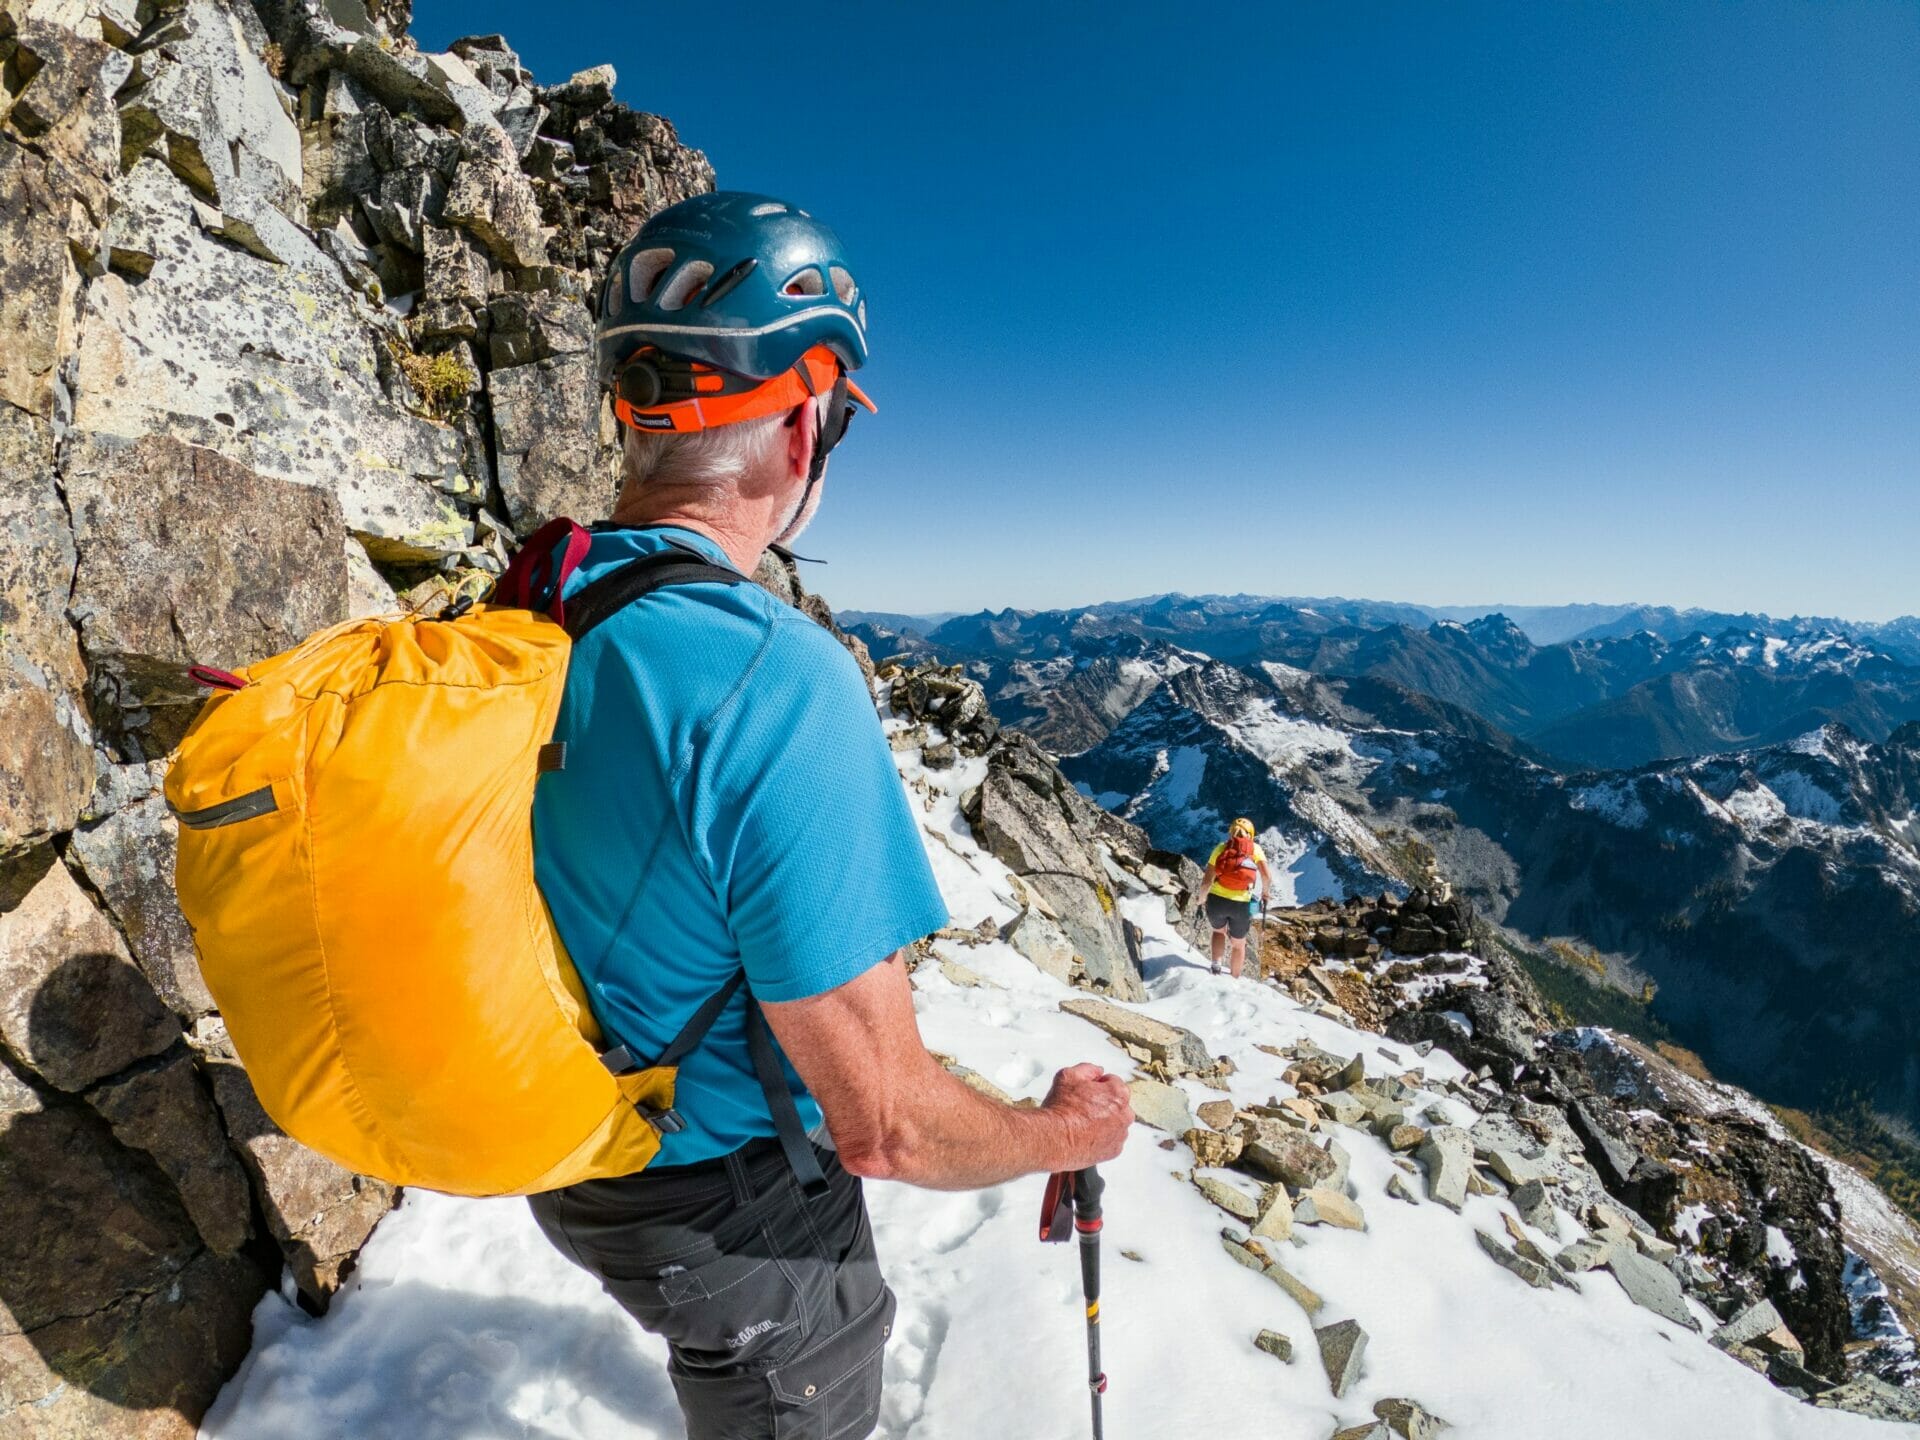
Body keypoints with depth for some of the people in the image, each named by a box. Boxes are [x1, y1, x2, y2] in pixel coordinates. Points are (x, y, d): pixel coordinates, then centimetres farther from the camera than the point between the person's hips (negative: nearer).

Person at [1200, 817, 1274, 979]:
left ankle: (1216, 966, 20)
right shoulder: (1255, 849, 5)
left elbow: (1207, 880, 1)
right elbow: (1267, 876, -9)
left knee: (1219, 931, 34)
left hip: (1216, 900, 1)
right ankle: (1235, 980, 37)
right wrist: (1265, 893, 10)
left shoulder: (1221, 848, 6)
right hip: (1241, 905, -1)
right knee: (1238, 944, 25)